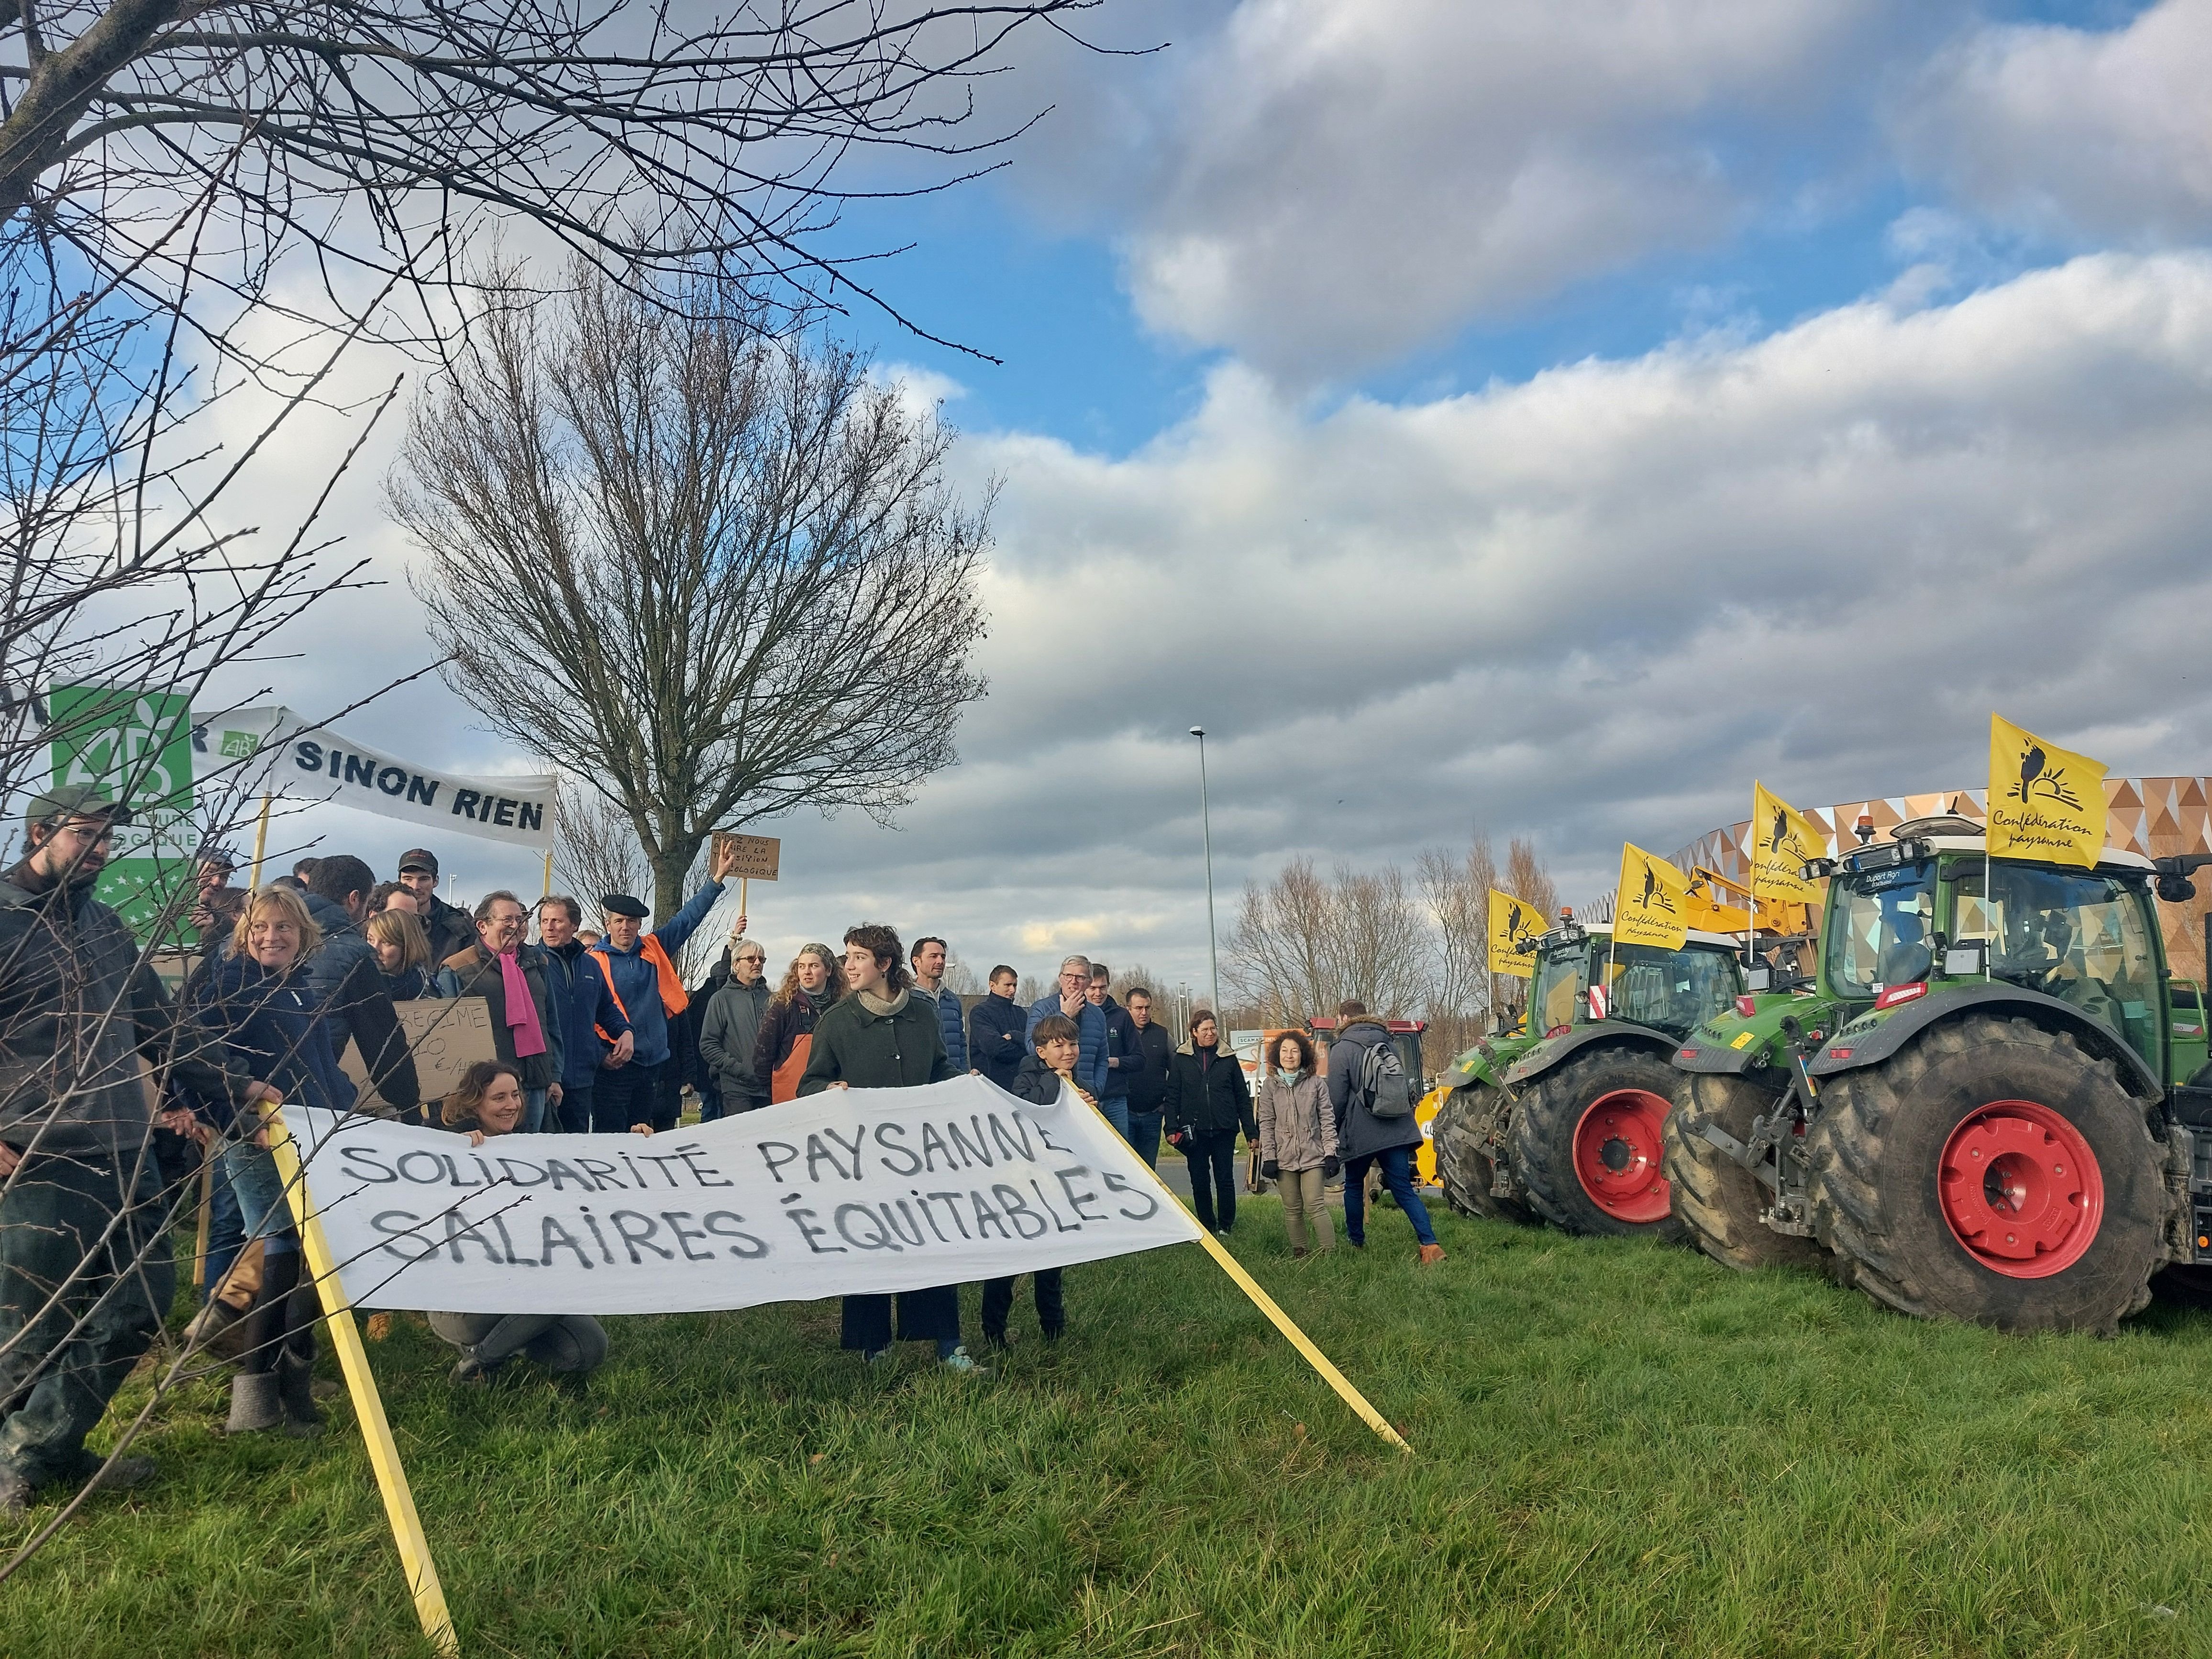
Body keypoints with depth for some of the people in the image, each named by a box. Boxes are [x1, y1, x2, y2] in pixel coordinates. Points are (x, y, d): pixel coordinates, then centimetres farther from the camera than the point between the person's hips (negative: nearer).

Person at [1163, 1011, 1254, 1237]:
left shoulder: (1228, 1057, 6)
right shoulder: (1182, 1058, 4)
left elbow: (1243, 1097, 8)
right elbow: (1172, 1096, 4)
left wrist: (1251, 1131, 4)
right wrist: (1171, 1128, -6)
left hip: (1224, 1131, 0)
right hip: (1195, 1131, 0)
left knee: (1225, 1179, 1)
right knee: (1199, 1181, 5)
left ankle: (1226, 1226, 13)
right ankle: (1207, 1226, 17)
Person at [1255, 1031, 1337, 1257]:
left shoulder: (1316, 1083, 3)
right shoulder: (1270, 1086, 5)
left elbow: (1327, 1120, 2)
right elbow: (1266, 1124, 5)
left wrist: (1331, 1153, -4)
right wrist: (1268, 1158, -2)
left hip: (1313, 1155, -2)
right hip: (1284, 1158, 2)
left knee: (1315, 1205, -8)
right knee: (1292, 1209, 7)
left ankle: (1329, 1252, -4)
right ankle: (1299, 1253, 15)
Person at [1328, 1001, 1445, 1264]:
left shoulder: (1342, 1049, -6)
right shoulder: (1387, 1043, 13)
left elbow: (1337, 1098, -7)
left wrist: (1334, 1133, 6)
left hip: (1360, 1132, -5)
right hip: (1397, 1130, 5)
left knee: (1354, 1186, 16)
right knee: (1404, 1189, 1)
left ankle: (1357, 1243, 23)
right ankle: (1431, 1245, -13)